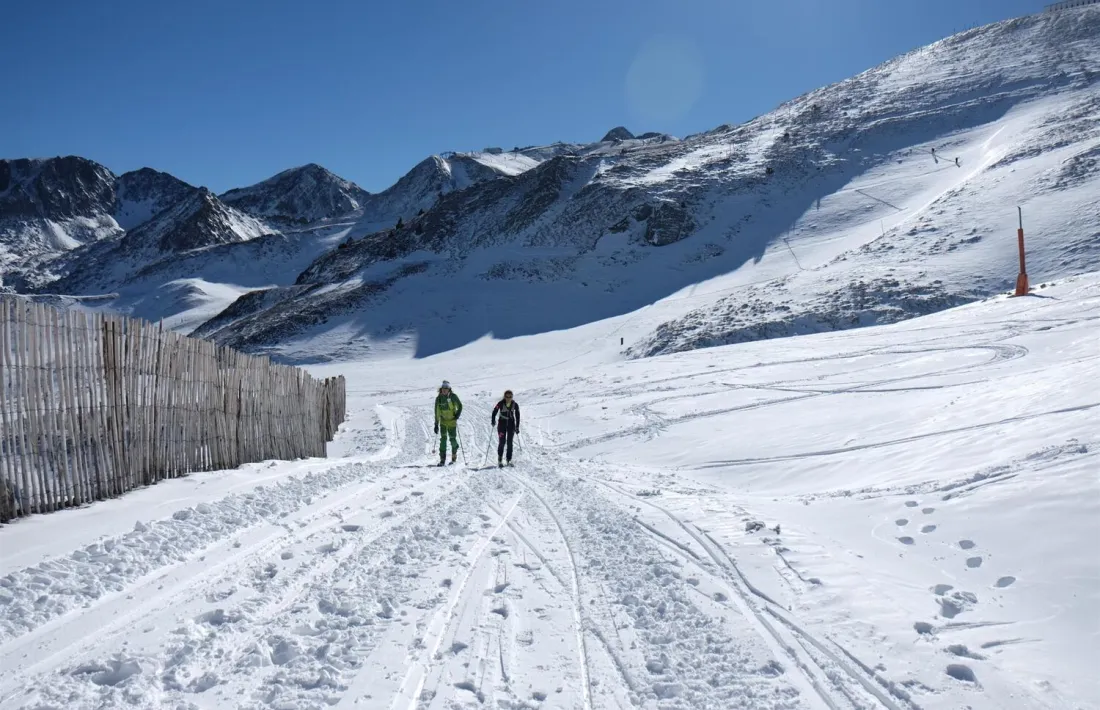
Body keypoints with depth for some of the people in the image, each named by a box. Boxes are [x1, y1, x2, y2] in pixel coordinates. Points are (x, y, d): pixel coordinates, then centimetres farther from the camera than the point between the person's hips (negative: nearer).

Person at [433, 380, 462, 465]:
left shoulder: (453, 396, -8)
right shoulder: (438, 398, -2)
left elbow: (460, 406, 4)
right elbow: (437, 412, 3)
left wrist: (457, 414, -14)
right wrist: (436, 424, 3)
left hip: (452, 421, -1)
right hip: (443, 421, 1)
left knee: (453, 439, 1)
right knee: (443, 438, -9)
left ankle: (454, 455, 29)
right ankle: (442, 459, -9)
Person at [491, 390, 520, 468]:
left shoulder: (515, 405, -4)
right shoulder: (501, 403, -11)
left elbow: (517, 416, 4)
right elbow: (495, 411, -6)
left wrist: (517, 427, 4)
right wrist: (493, 420, -21)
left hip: (511, 424, 2)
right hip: (502, 424, -2)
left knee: (509, 442, 1)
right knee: (502, 442, -8)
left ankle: (509, 460, 10)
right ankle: (500, 460, 1)